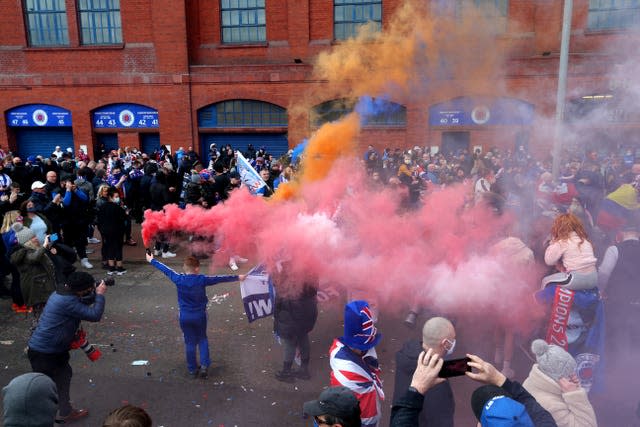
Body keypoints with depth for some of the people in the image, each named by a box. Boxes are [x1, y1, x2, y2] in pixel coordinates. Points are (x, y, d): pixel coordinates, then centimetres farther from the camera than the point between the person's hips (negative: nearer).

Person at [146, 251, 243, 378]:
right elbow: (220, 278, -10)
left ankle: (192, 370, 23)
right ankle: (204, 365, 6)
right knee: (202, 339, 18)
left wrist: (151, 260, 16)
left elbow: (165, 270, 2)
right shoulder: (202, 280, -16)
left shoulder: (178, 279, -11)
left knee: (190, 342, 14)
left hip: (185, 317, 2)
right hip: (200, 315, -1)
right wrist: (237, 277, -1)